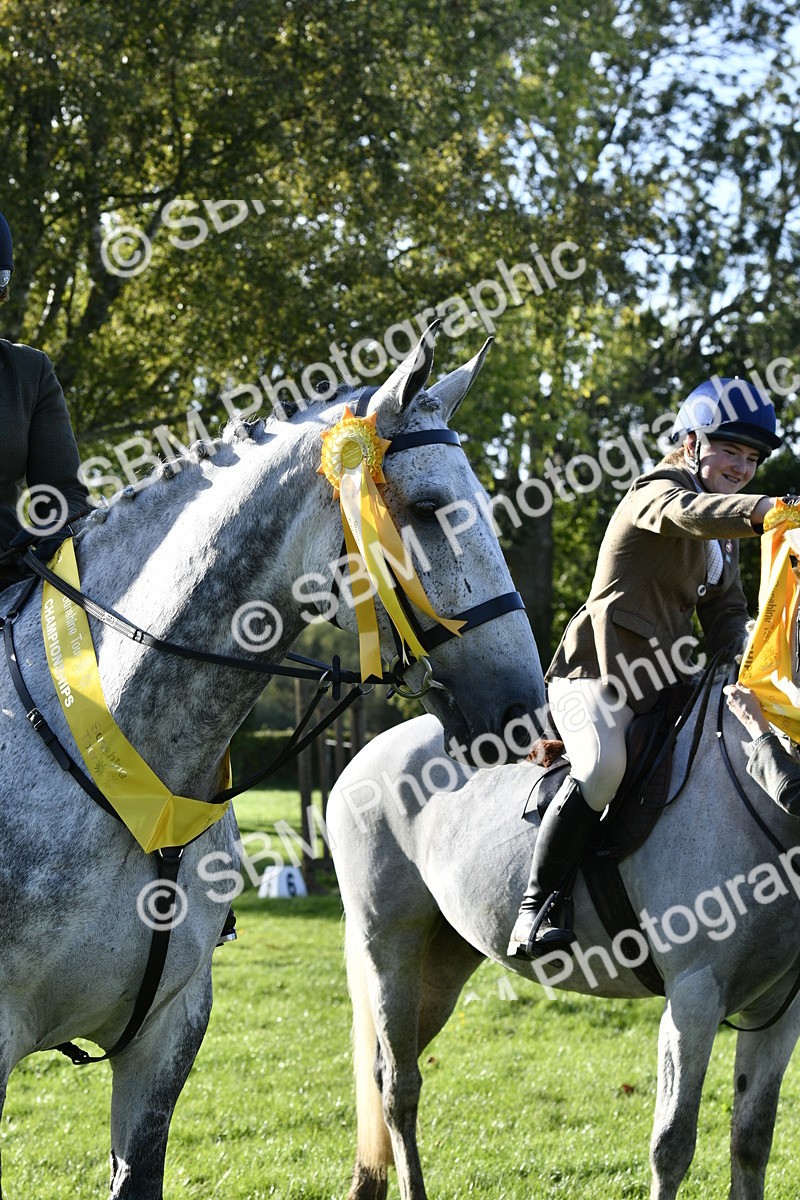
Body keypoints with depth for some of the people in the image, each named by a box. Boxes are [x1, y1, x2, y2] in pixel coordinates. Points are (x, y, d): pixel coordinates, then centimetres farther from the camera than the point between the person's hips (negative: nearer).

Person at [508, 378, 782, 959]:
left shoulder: (725, 531, 20)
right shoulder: (658, 492, -9)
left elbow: (726, 611, 21)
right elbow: (690, 513, -34)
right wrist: (761, 510, -53)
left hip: (666, 681, 9)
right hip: (599, 673, -9)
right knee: (603, 766, -34)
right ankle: (535, 913, -29)